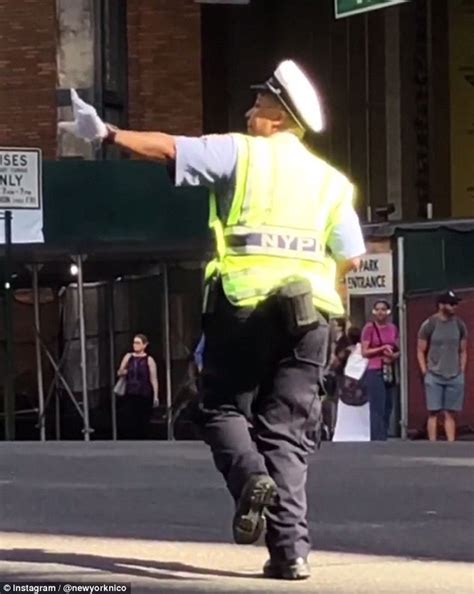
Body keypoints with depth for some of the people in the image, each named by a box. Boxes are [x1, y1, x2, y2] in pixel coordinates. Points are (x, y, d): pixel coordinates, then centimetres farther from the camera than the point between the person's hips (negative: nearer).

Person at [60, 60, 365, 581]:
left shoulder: (240, 152, 4)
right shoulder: (331, 180, 16)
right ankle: (290, 548, -4)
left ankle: (251, 479, -19)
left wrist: (108, 133, 5)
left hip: (243, 302, -3)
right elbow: (351, 256, 12)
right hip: (308, 310, 3)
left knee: (224, 409, 12)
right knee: (287, 429, 5)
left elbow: (167, 148, -3)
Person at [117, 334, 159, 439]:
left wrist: (156, 396, -8)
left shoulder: (149, 360, -1)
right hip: (130, 395, 2)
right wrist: (122, 372, -8)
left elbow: (154, 379, -3)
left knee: (143, 424, 2)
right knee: (129, 423, -6)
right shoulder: (128, 357, 8)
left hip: (144, 395, -2)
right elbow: (119, 373, 16)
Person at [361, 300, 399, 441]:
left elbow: (398, 350, 16)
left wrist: (393, 356, -6)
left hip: (389, 371, 6)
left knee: (388, 407, 5)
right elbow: (365, 352, -7)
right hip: (375, 372, -6)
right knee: (378, 408, -10)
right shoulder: (369, 328, -4)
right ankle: (378, 440, -11)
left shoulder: (393, 328, 11)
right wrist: (382, 349, -17)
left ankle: (383, 439, 9)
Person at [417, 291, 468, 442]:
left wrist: (461, 371, 6)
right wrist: (425, 372, -5)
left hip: (454, 377, 3)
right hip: (434, 377, -3)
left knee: (450, 414, 3)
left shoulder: (459, 325, 7)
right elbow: (421, 351, 1)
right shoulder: (429, 324, -4)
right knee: (433, 412, -4)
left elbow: (463, 351, 14)